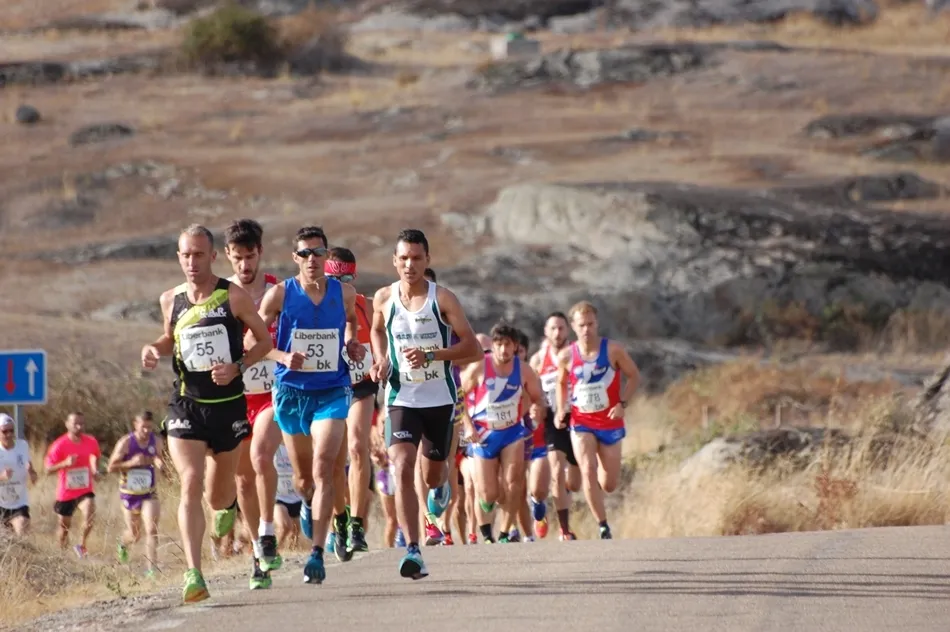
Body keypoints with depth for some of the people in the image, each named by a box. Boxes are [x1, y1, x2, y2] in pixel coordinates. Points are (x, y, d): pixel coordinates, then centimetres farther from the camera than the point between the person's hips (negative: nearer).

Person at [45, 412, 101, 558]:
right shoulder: (59, 445, -15)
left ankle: (82, 545, -8)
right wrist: (65, 463, -31)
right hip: (66, 492, -1)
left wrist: (95, 471, 1)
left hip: (85, 491, 1)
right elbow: (48, 469, -14)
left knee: (90, 515, -27)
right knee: (64, 525, 11)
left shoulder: (91, 442, -4)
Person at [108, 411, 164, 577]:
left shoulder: (156, 441, -4)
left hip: (149, 493, 1)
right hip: (129, 494, -1)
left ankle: (151, 568, -15)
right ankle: (122, 544, 48)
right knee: (135, 535, 11)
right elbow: (111, 468, -11)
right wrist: (131, 462, -26)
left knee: (152, 530, -16)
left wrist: (159, 463, -11)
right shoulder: (125, 442, -14)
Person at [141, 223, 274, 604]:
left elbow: (265, 340, 1)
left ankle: (230, 501, 54)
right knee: (190, 483, -19)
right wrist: (153, 349, 1)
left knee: (218, 497, 13)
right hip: (186, 405, 1)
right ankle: (193, 573, -24)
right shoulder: (171, 300, 4)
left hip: (228, 405, -1)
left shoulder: (234, 297, -7)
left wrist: (237, 367, -15)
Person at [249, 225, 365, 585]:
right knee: (302, 478, 14)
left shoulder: (343, 292, 1)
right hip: (292, 391, 1)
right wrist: (282, 357, -17)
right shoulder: (279, 294, -5)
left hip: (332, 392, -1)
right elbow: (254, 339, 0)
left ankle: (317, 554, -21)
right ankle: (309, 504, 52)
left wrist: (352, 344, 4)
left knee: (323, 470, -17)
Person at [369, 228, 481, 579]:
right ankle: (412, 551, -22)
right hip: (401, 399, 0)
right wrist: (381, 360, 2)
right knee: (403, 470, -19)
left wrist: (431, 356, -22)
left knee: (432, 475, 14)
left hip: (440, 399, 0)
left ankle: (442, 483, 54)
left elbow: (471, 345, -8)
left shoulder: (442, 299, -9)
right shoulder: (383, 298, 0)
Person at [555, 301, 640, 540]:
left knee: (609, 484, 4)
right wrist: (561, 410, 0)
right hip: (581, 423, 0)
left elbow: (634, 376, 0)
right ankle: (603, 527, -12)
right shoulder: (566, 356, -5)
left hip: (609, 422, 0)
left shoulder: (613, 350, -9)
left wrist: (622, 403, -13)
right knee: (588, 471, -20)